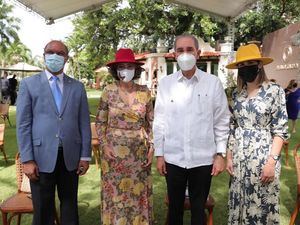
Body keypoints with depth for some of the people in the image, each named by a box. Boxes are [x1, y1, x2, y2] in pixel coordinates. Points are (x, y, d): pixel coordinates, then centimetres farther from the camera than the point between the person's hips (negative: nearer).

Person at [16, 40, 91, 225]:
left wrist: (85, 156, 2)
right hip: (42, 156, -2)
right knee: (43, 208, 9)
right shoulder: (29, 84, 3)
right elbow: (23, 124, -2)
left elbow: (84, 124, 7)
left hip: (70, 156, 2)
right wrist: (27, 160, -7)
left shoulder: (77, 87, 8)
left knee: (70, 204, 14)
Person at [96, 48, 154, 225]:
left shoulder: (144, 91, 0)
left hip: (139, 151, 1)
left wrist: (151, 147, -1)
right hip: (114, 150, -1)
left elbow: (151, 122, 5)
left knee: (138, 192, 10)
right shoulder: (109, 91, -3)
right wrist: (104, 145, -6)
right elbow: (100, 122, 2)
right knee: (116, 193, 9)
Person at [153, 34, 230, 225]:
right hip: (173, 158, 1)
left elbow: (222, 121, 1)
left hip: (203, 159, -1)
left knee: (199, 209, 14)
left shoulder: (213, 83, -2)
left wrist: (220, 154, -3)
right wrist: (159, 154, 2)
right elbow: (159, 121, 3)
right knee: (175, 207, 16)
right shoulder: (165, 83, 1)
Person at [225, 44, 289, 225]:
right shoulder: (237, 94, 8)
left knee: (262, 205, 4)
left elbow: (281, 130, -8)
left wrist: (271, 161, -15)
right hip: (239, 158, 4)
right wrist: (229, 156, 7)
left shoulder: (274, 90, -6)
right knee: (239, 203, 12)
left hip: (263, 157, -4)